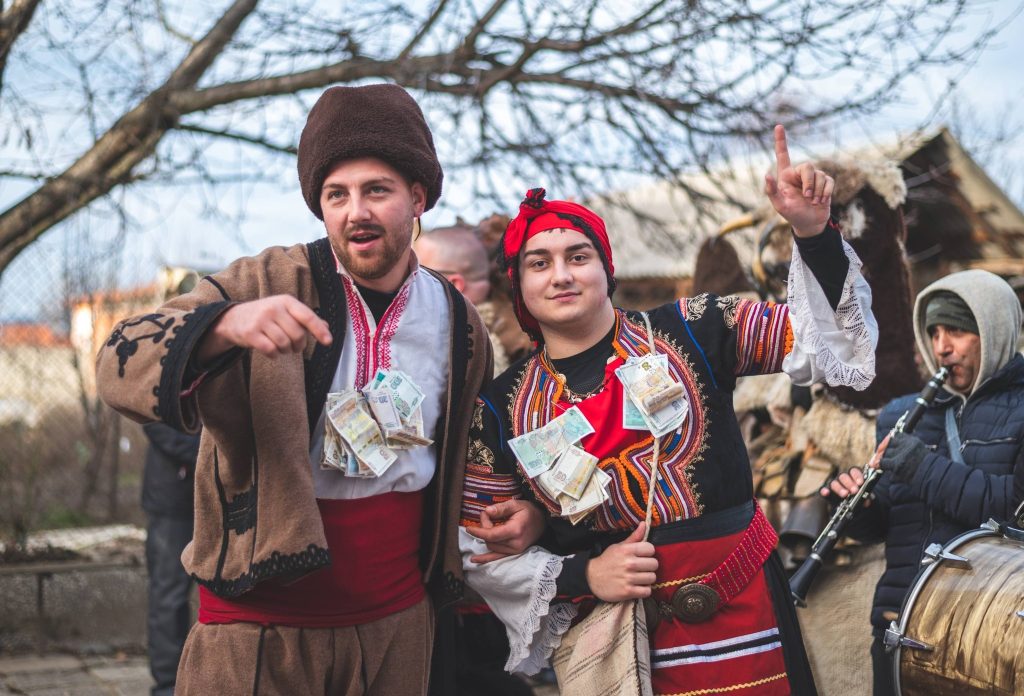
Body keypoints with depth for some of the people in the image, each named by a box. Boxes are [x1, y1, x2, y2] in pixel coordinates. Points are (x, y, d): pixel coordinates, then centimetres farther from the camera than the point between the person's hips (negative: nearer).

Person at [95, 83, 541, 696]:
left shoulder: (461, 325, 4)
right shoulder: (269, 284, -8)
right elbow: (120, 367, -19)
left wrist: (524, 505, 5)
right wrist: (225, 325, -36)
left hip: (396, 623, 3)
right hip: (259, 625, -3)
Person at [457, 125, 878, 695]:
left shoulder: (685, 332, 0)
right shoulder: (501, 410, 3)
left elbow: (824, 341, -2)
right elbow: (480, 548, 7)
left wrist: (814, 233, -17)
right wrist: (580, 576, -8)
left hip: (740, 609, -1)